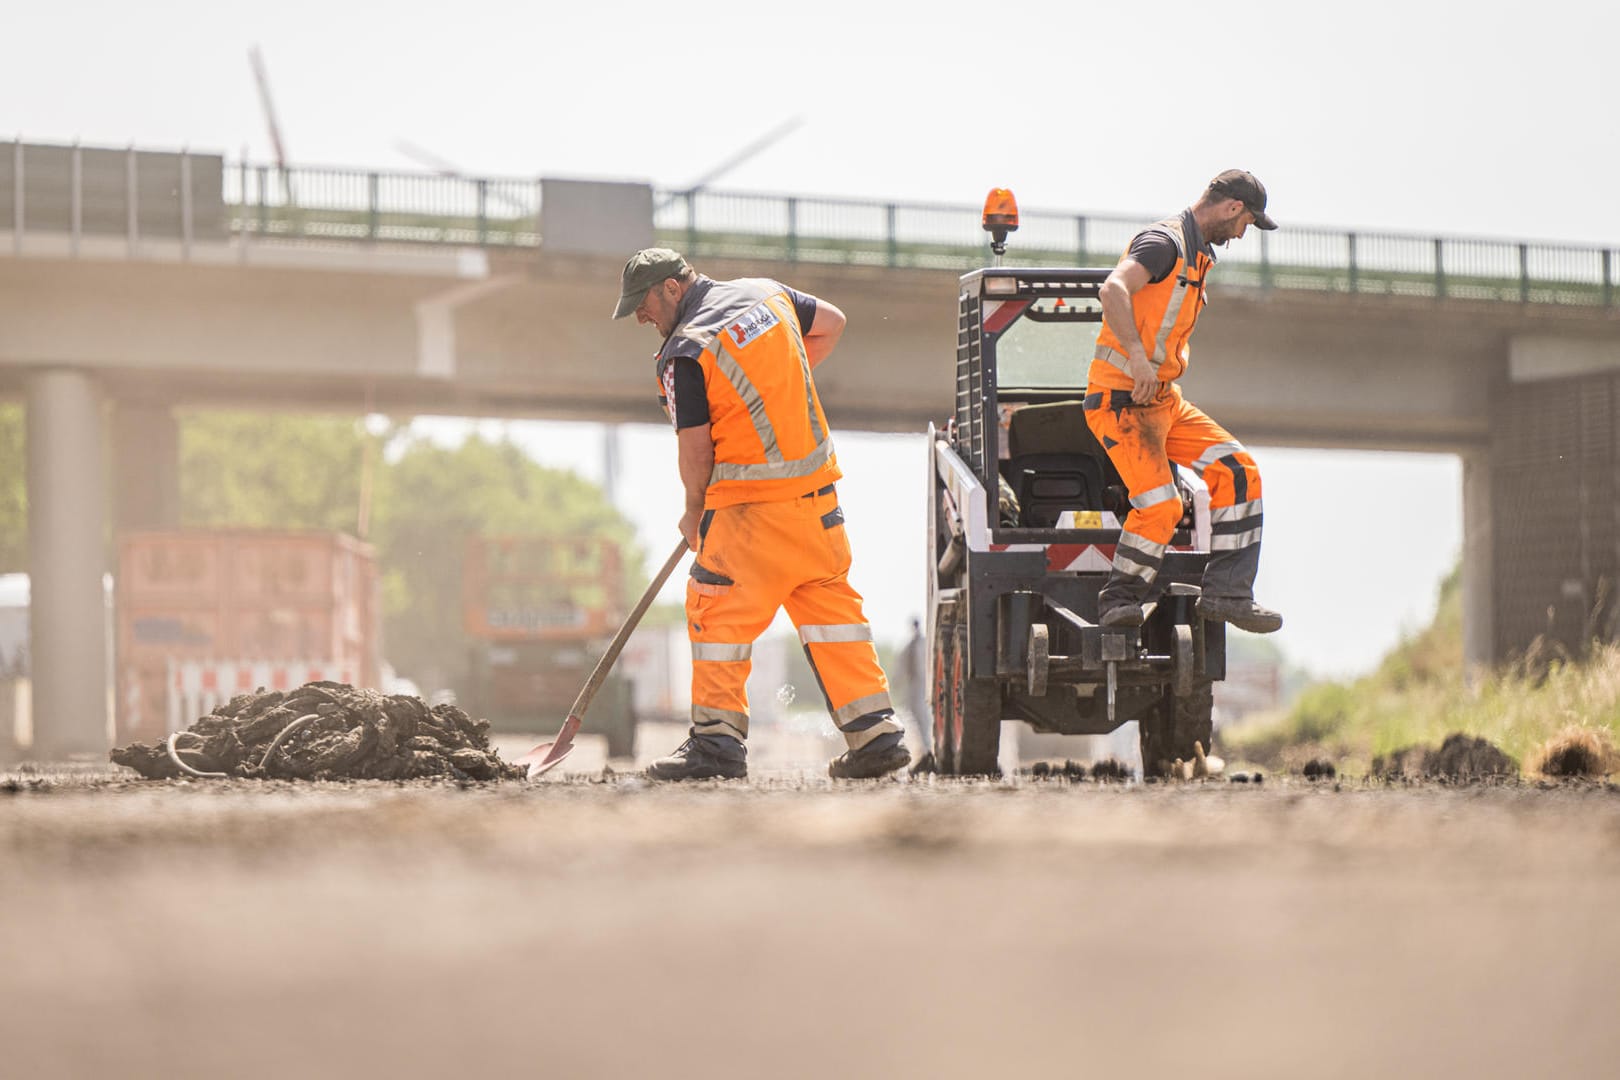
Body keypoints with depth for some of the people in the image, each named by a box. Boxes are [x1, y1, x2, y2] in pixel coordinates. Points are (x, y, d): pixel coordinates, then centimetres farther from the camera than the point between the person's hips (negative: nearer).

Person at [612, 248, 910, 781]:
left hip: (753, 506, -8)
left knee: (717, 610, 1)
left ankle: (717, 739, 2)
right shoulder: (765, 294, 10)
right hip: (817, 492, 8)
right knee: (830, 604, 11)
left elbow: (694, 447, -11)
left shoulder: (684, 353, -12)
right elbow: (831, 323, 26)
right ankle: (875, 733, 9)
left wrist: (694, 512, 5)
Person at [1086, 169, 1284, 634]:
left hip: (1164, 399, 9)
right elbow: (1113, 289, -30)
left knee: (1237, 470, -2)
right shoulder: (1164, 241, -12)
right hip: (1121, 398, -9)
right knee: (1159, 504, -21)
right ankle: (1119, 600, -2)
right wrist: (1138, 358, -38)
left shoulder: (1197, 255, 19)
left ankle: (1226, 593, 0)